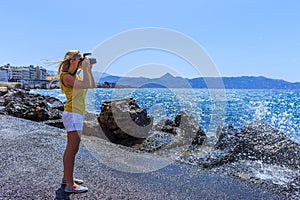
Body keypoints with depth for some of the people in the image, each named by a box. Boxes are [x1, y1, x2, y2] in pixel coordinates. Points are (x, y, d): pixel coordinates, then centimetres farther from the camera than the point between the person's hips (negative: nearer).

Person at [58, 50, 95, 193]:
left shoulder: (76, 75, 16)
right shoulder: (66, 76, -12)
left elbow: (92, 86, 17)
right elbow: (86, 85, -25)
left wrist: (89, 70, 12)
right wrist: (84, 69, -13)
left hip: (77, 114, 10)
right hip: (72, 114, -10)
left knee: (72, 148, 15)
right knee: (72, 149, -8)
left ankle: (66, 178, 26)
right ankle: (70, 185, -2)